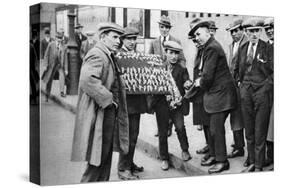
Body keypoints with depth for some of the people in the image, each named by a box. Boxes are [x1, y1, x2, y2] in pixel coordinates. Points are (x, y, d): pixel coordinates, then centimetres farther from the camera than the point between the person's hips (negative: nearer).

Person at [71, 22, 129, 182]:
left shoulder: (108, 56, 18)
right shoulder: (96, 55, -15)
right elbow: (87, 80, -32)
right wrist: (107, 99, -24)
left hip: (109, 115, 11)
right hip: (99, 116, -11)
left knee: (105, 159, 17)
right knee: (97, 162, -5)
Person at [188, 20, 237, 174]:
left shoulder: (212, 48, -19)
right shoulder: (208, 47, 13)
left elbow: (208, 75, -22)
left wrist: (201, 83, -3)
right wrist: (200, 81, 3)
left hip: (220, 94, -10)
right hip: (215, 92, 10)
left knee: (216, 128, -4)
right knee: (213, 127, 16)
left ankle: (222, 161, 6)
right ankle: (214, 156, 28)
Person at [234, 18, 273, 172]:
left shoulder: (267, 48, -6)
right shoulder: (242, 49, 10)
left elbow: (274, 72, -7)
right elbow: (237, 69, 23)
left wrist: (266, 87, -11)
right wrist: (240, 82, 11)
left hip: (262, 91, -5)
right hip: (245, 92, 5)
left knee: (260, 132, 0)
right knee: (249, 131, 11)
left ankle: (258, 166, 8)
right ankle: (251, 162, 21)